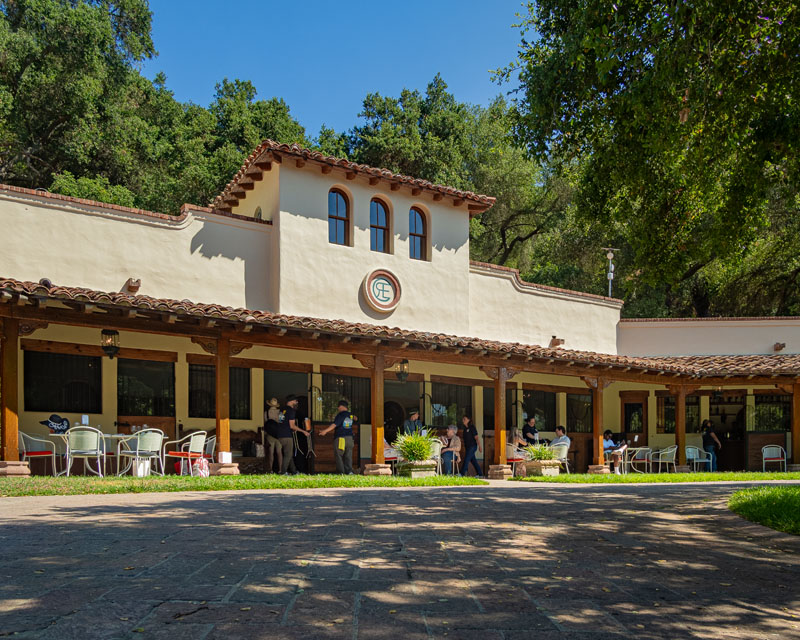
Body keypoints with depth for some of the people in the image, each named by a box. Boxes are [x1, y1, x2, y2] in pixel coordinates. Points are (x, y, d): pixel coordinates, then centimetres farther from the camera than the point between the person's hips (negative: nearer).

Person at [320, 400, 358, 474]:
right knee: (348, 456, 9)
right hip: (349, 438, 6)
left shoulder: (340, 415, -9)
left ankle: (340, 472, -4)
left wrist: (326, 431, -27)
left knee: (338, 456, 0)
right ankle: (349, 471, 0)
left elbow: (334, 424, -22)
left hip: (340, 438, -6)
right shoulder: (351, 415, 10)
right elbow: (356, 420, 33)